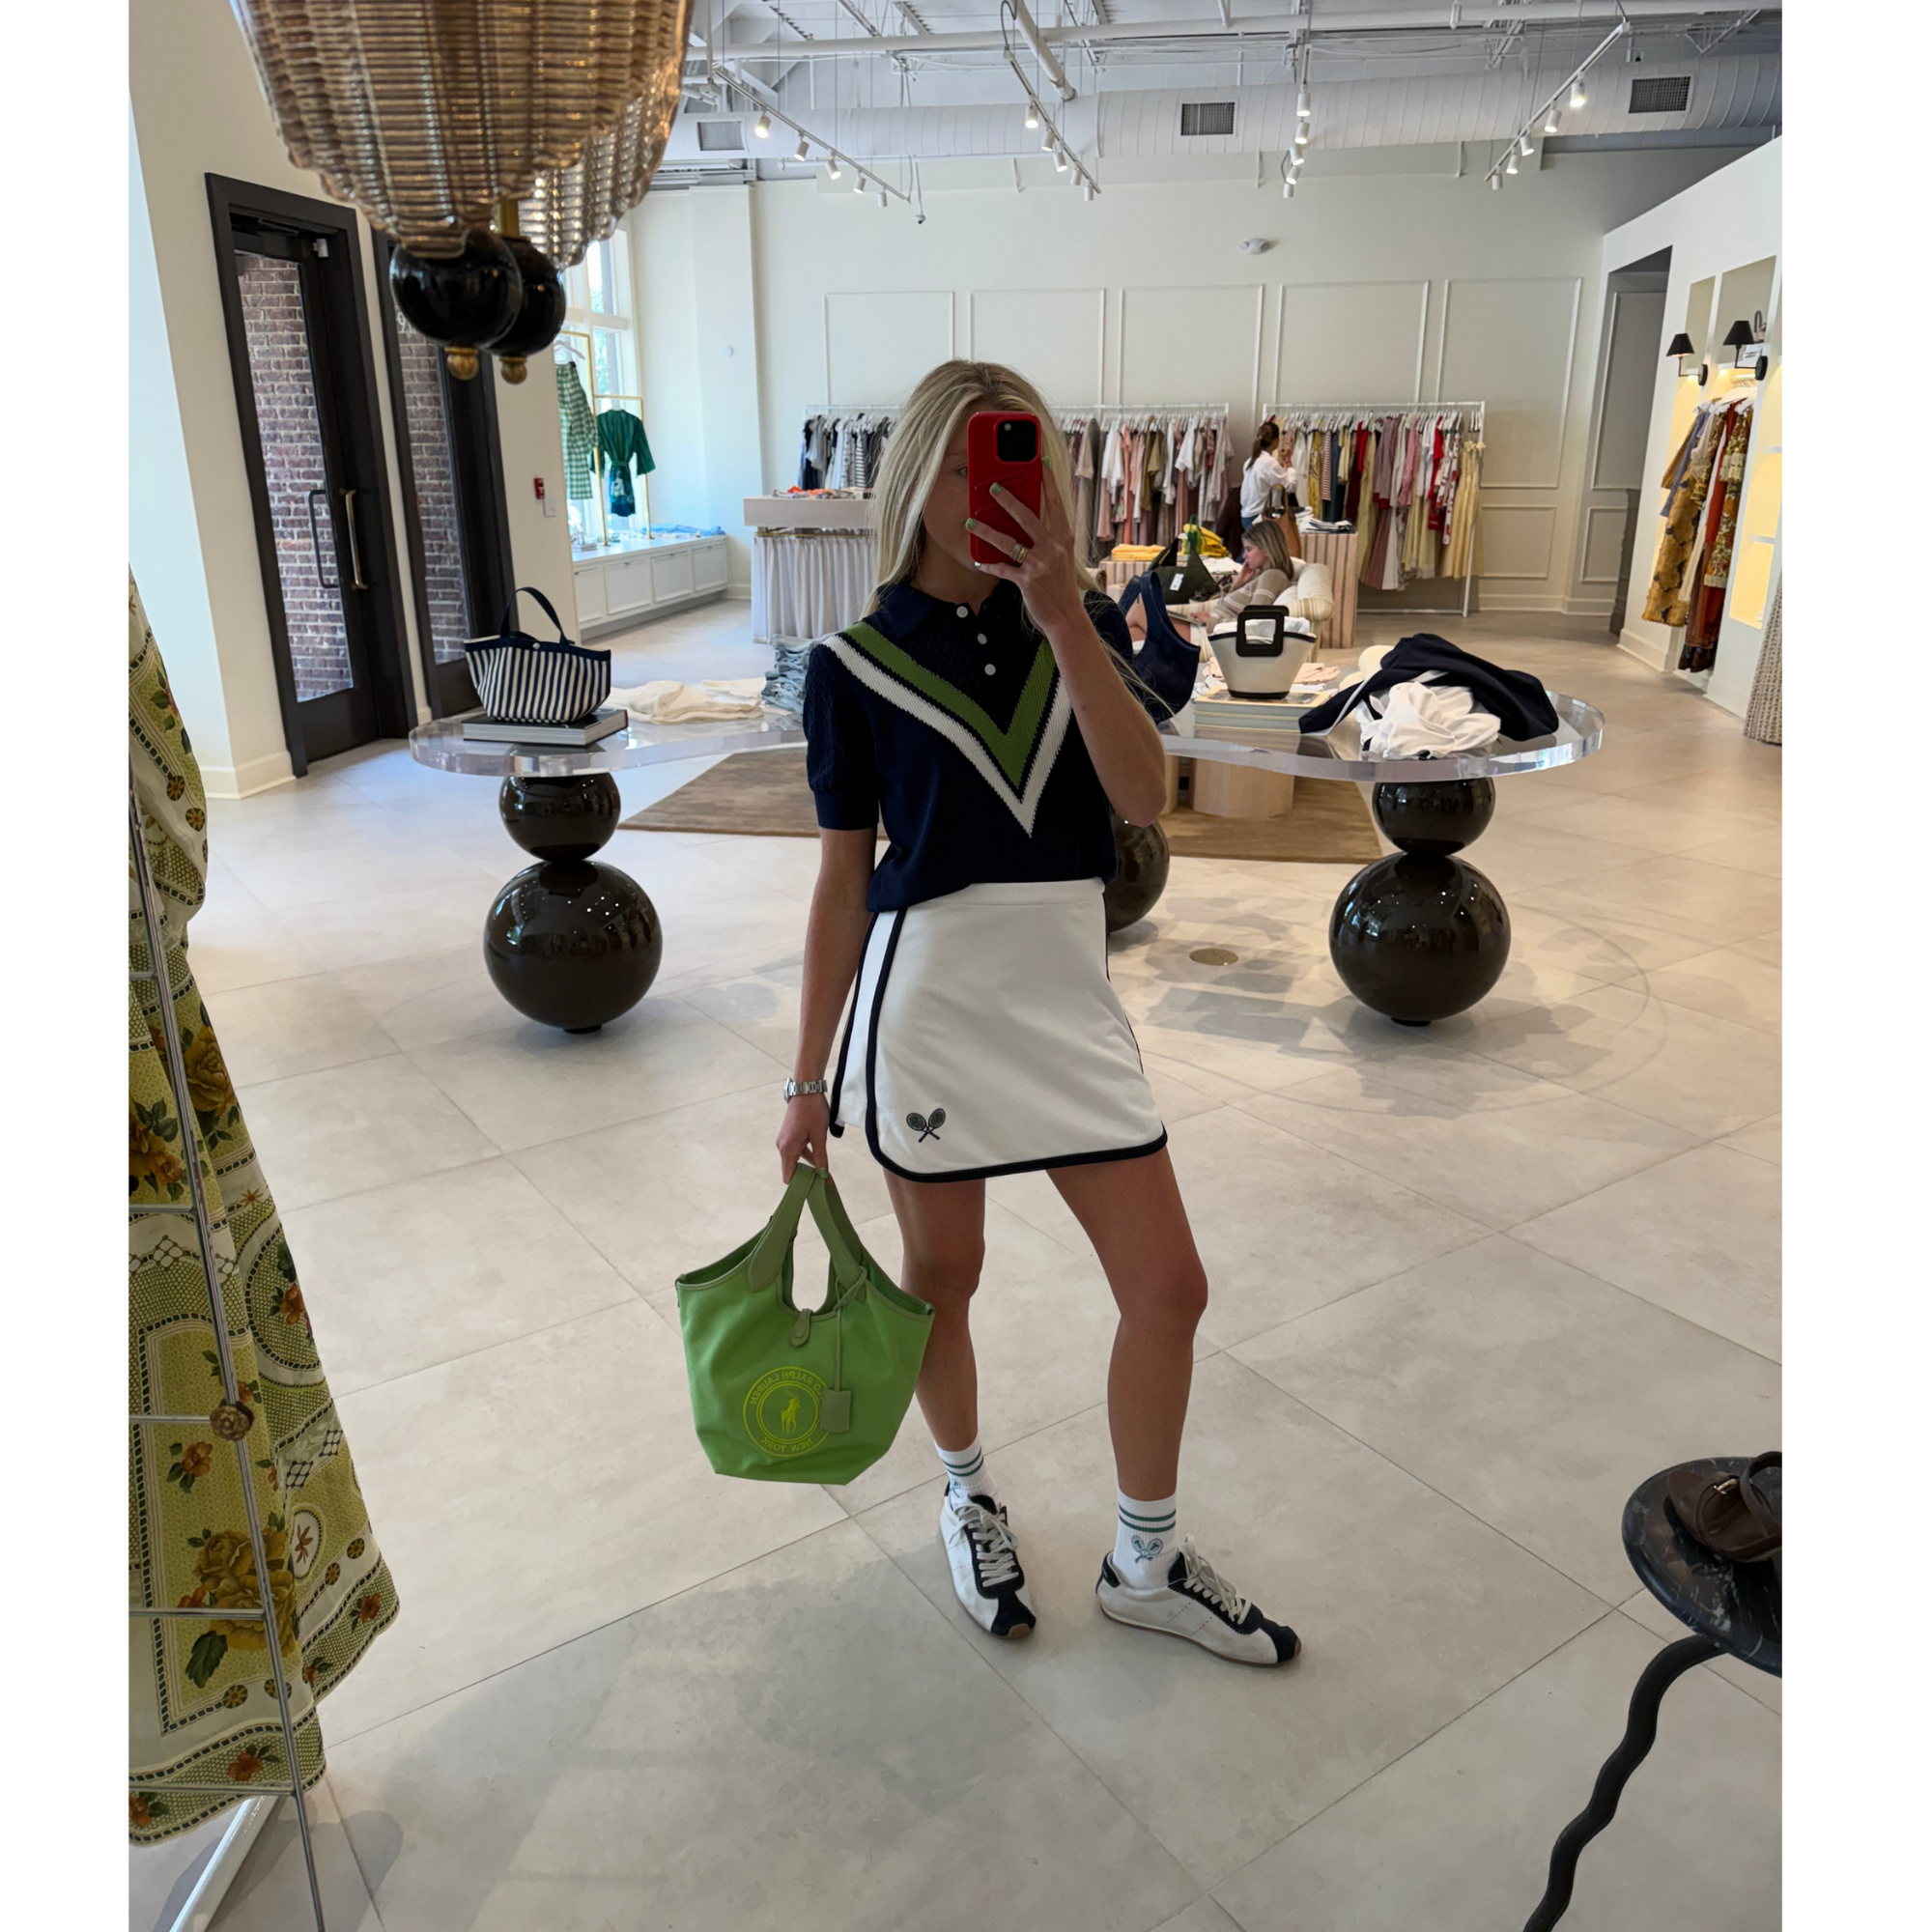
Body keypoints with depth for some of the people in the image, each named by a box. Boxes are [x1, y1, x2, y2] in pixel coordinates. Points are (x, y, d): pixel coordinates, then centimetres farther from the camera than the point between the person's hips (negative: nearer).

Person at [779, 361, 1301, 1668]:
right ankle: (970, 1498, 44)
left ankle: (1146, 1562, 30)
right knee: (944, 1278, 13)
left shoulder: (1084, 620, 3)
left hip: (1067, 988, 3)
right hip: (926, 996, -2)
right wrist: (810, 1080, 2)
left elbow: (1144, 798, -14)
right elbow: (845, 878, 0)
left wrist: (1061, 616, -24)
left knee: (1169, 1285, 6)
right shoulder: (856, 665, -3)